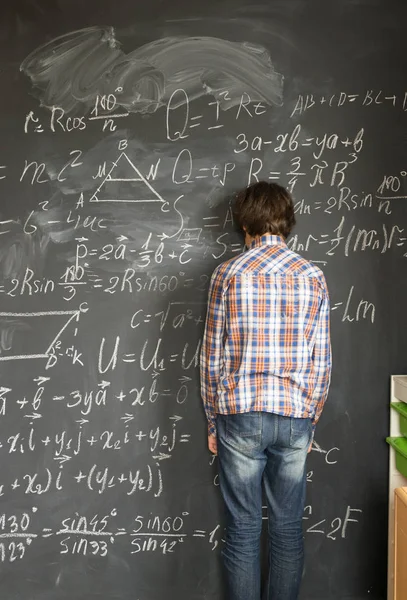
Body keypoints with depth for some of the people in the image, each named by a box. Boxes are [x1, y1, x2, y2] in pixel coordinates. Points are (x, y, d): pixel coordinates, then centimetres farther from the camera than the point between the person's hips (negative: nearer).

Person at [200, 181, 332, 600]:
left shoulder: (228, 274, -5)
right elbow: (321, 363, 2)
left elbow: (212, 357, -3)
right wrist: (310, 423, 13)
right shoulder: (313, 278, 1)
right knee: (288, 527, 14)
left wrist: (213, 422, 7)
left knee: (243, 530, 9)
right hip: (295, 417, 2)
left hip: (241, 415, -2)